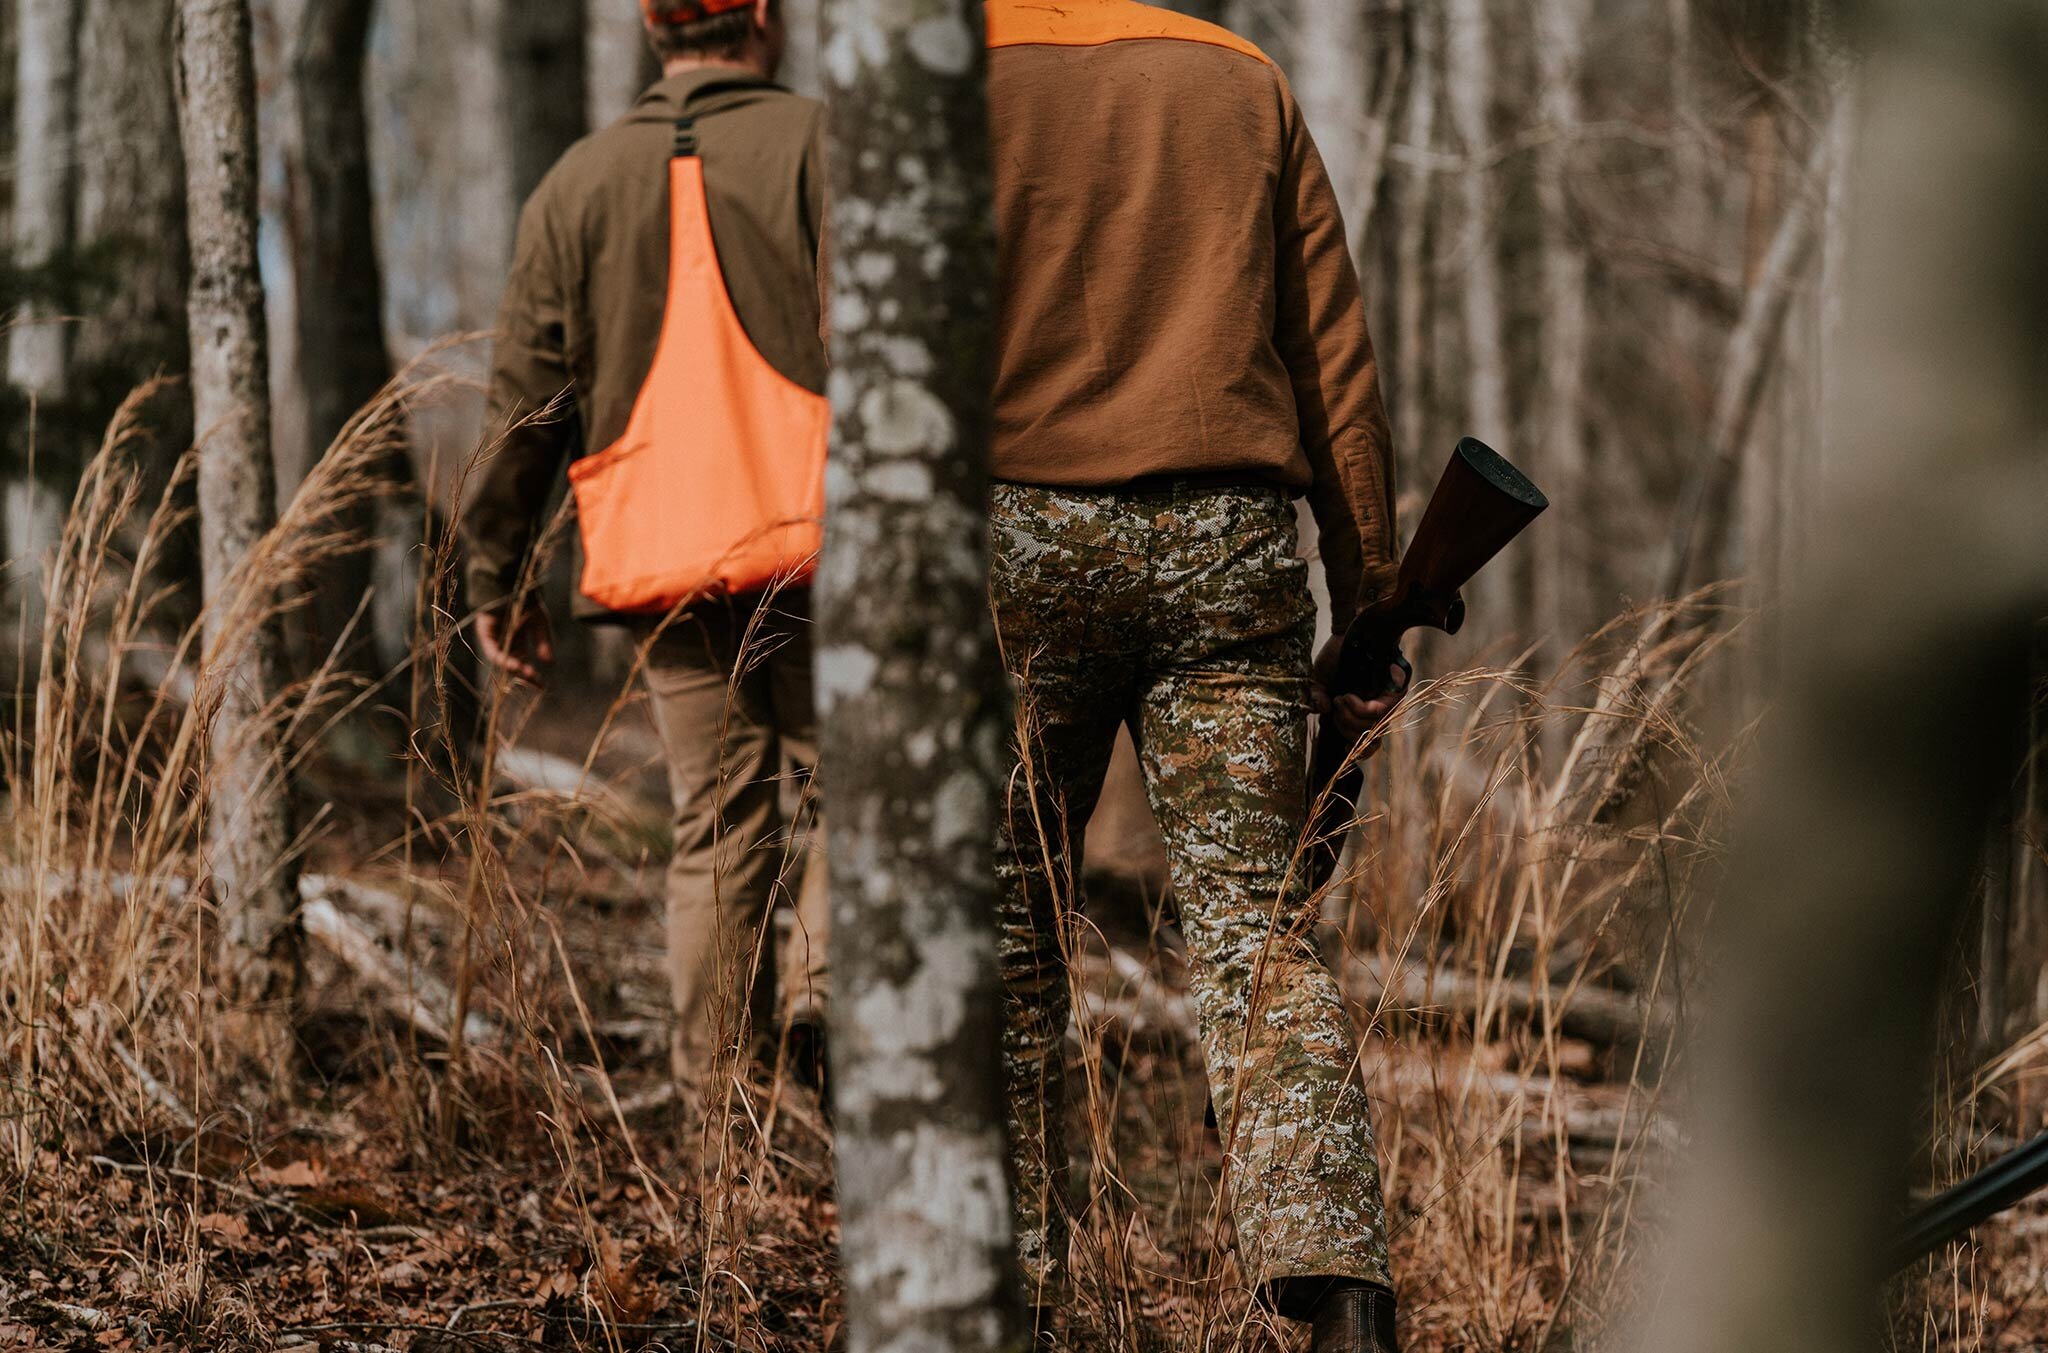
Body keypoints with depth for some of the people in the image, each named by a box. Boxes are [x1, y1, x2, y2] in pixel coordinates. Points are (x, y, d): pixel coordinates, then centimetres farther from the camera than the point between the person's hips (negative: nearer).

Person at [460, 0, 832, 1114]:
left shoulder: (579, 184, 12)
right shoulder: (816, 146, -1)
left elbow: (525, 400, 11)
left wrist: (496, 574, 16)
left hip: (662, 562, 4)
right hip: (813, 540, -4)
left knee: (717, 830, 8)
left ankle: (717, 1108, 6)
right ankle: (823, 981, -19)